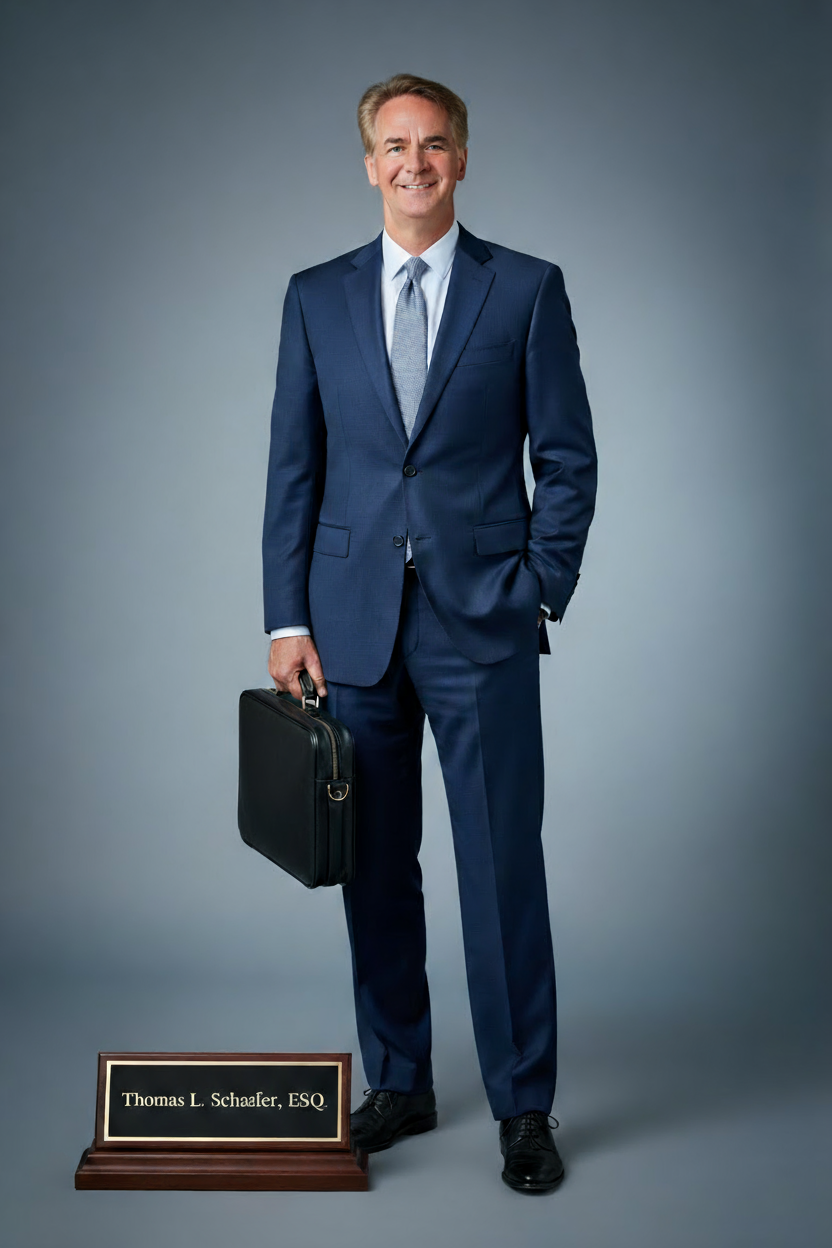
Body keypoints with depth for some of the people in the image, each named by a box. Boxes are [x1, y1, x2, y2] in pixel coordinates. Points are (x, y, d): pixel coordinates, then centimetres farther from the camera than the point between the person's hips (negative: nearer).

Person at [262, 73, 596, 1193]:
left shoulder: (528, 289, 3)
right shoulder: (317, 297, 10)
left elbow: (568, 461, 3)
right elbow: (293, 468, 8)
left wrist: (536, 596, -5)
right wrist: (288, 618, 1)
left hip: (483, 624, -2)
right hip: (353, 624, 3)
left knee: (504, 868, 0)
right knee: (376, 868, 10)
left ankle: (524, 1108, 15)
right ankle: (398, 1085, 26)